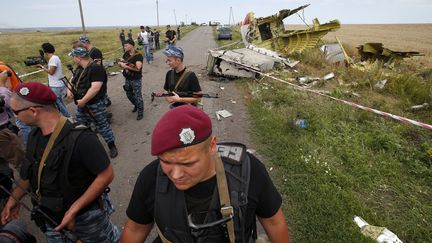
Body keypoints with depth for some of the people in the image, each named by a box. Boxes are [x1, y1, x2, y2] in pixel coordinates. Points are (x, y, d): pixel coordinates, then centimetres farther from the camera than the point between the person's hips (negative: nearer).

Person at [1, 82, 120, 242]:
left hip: (86, 215, -6)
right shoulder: (35, 135, -5)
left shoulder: (80, 138, -32)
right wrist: (13, 199, 6)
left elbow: (106, 175, -28)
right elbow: (31, 171, 11)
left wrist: (74, 210, -27)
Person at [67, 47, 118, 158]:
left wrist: (83, 101, -25)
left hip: (95, 105, -9)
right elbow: (72, 81, 24)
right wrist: (69, 90, 2)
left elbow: (95, 88, -29)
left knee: (102, 126, 2)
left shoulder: (96, 69, -20)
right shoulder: (79, 69, 9)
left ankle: (112, 146, 18)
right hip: (81, 105, 9)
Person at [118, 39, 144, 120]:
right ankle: (136, 106, 46)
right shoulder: (126, 54, 5)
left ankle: (140, 112, 15)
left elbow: (138, 68, -28)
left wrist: (126, 66, -26)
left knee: (137, 96, 0)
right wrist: (121, 63, -12)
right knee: (129, 95, 21)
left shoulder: (138, 56, -17)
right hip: (127, 79, 8)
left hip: (136, 80, -7)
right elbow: (120, 62, 12)